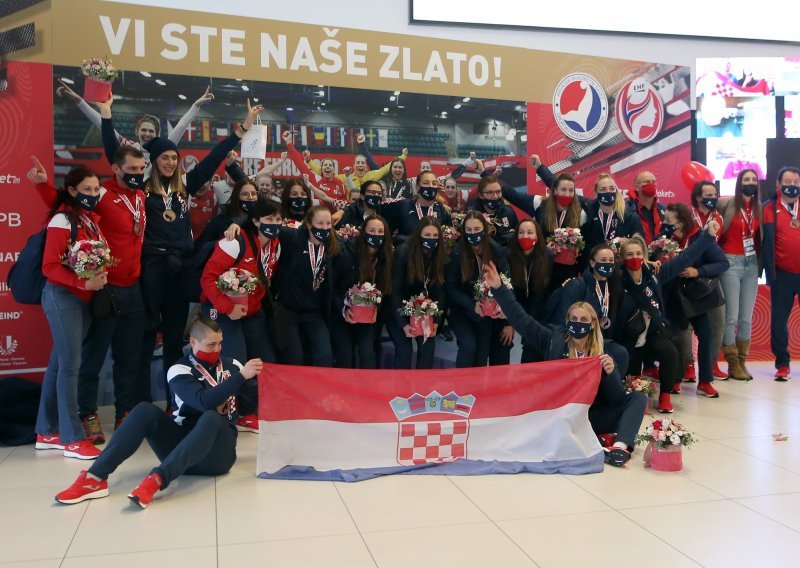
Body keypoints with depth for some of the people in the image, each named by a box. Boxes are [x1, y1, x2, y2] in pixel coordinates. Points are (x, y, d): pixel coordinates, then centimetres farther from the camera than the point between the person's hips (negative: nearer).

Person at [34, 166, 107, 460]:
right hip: (62, 297, -7)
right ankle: (72, 438, 0)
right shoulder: (62, 219, -11)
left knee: (59, 363, 12)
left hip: (84, 299, 8)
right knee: (70, 364, -6)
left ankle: (47, 432, 20)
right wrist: (83, 283, -24)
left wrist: (100, 276, -1)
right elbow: (49, 266, -16)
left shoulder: (92, 218, 11)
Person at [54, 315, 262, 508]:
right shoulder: (180, 371, -3)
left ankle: (156, 480, -50)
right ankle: (95, 478, -31)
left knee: (212, 418, -33)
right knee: (145, 411, -22)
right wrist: (241, 377, -25)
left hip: (217, 453, 0)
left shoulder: (232, 365, 8)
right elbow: (204, 402, -22)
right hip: (183, 448, 0)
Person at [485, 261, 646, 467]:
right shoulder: (555, 340, 3)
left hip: (591, 416, 2)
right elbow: (522, 320, -3)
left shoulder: (603, 353, 3)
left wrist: (610, 373, -22)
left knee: (638, 398, -13)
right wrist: (499, 288, -10)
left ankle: (620, 446, -35)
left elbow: (616, 399, -3)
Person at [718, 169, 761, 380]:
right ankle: (732, 364, 5)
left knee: (747, 317, 7)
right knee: (732, 316, -5)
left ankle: (742, 362, 15)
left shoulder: (759, 208, 7)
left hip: (752, 264, 5)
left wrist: (761, 262, -1)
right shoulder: (727, 203, -4)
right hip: (731, 262, -4)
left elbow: (761, 236, 9)